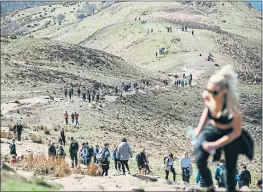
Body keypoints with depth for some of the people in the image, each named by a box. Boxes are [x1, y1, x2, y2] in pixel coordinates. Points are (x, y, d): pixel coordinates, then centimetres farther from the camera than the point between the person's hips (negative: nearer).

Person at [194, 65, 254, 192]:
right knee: (200, 160, -12)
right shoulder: (207, 96, -24)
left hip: (230, 134, -3)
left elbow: (237, 132, -21)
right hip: (211, 129, 3)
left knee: (230, 169, 6)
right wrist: (199, 128, -4)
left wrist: (216, 144, -24)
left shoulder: (232, 105, -34)